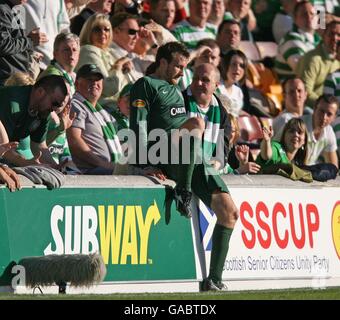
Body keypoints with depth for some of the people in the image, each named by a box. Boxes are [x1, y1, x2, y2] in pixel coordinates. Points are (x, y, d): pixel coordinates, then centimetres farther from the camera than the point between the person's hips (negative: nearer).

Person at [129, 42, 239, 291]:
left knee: (229, 211, -6)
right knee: (196, 123, -37)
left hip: (191, 160, 8)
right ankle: (183, 193, -29)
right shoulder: (146, 86, 4)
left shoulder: (175, 89, 30)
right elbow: (138, 126, -8)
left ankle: (214, 280, -3)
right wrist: (147, 165, -19)